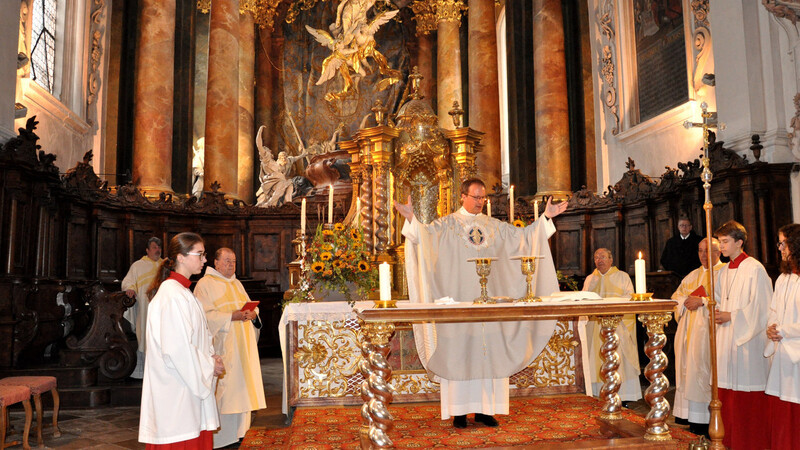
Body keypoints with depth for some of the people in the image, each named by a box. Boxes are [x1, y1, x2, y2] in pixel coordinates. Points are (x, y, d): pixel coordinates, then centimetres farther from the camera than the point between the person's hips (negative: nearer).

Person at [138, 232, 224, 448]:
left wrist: (210, 357, 4)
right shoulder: (172, 295, -19)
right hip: (176, 389, -10)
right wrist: (209, 365, -11)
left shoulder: (182, 291, 13)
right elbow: (178, 349, -23)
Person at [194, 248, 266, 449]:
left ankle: (239, 428, 18)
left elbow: (251, 305, 19)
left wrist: (252, 313, -4)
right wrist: (231, 316, -22)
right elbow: (205, 315, -14)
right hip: (222, 347, -7)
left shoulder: (237, 284, 18)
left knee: (240, 385, 9)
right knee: (222, 388, -8)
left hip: (242, 345, 7)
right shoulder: (205, 284, -4)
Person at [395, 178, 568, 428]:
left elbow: (523, 235, 13)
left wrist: (546, 217, 6)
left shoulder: (495, 226, 14)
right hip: (459, 299, -3)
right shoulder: (447, 224, 3)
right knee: (458, 351, -1)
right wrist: (411, 218, -30)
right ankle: (459, 410, 6)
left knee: (489, 351, 4)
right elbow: (424, 234, -12)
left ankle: (485, 408, 13)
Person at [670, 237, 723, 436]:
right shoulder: (693, 274, 21)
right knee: (687, 368, 6)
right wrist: (686, 300, -2)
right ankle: (688, 414, 12)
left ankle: (704, 418, -3)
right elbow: (676, 295, 18)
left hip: (707, 329, -7)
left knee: (702, 369, -9)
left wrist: (702, 301, -18)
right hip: (688, 329, 7)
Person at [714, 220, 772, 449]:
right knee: (727, 394, 9)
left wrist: (731, 316, -15)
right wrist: (717, 313, 3)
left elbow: (761, 308, -13)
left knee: (747, 395, -1)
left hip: (747, 339, -7)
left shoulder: (754, 269, -10)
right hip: (726, 338, 7)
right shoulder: (724, 271, 13)